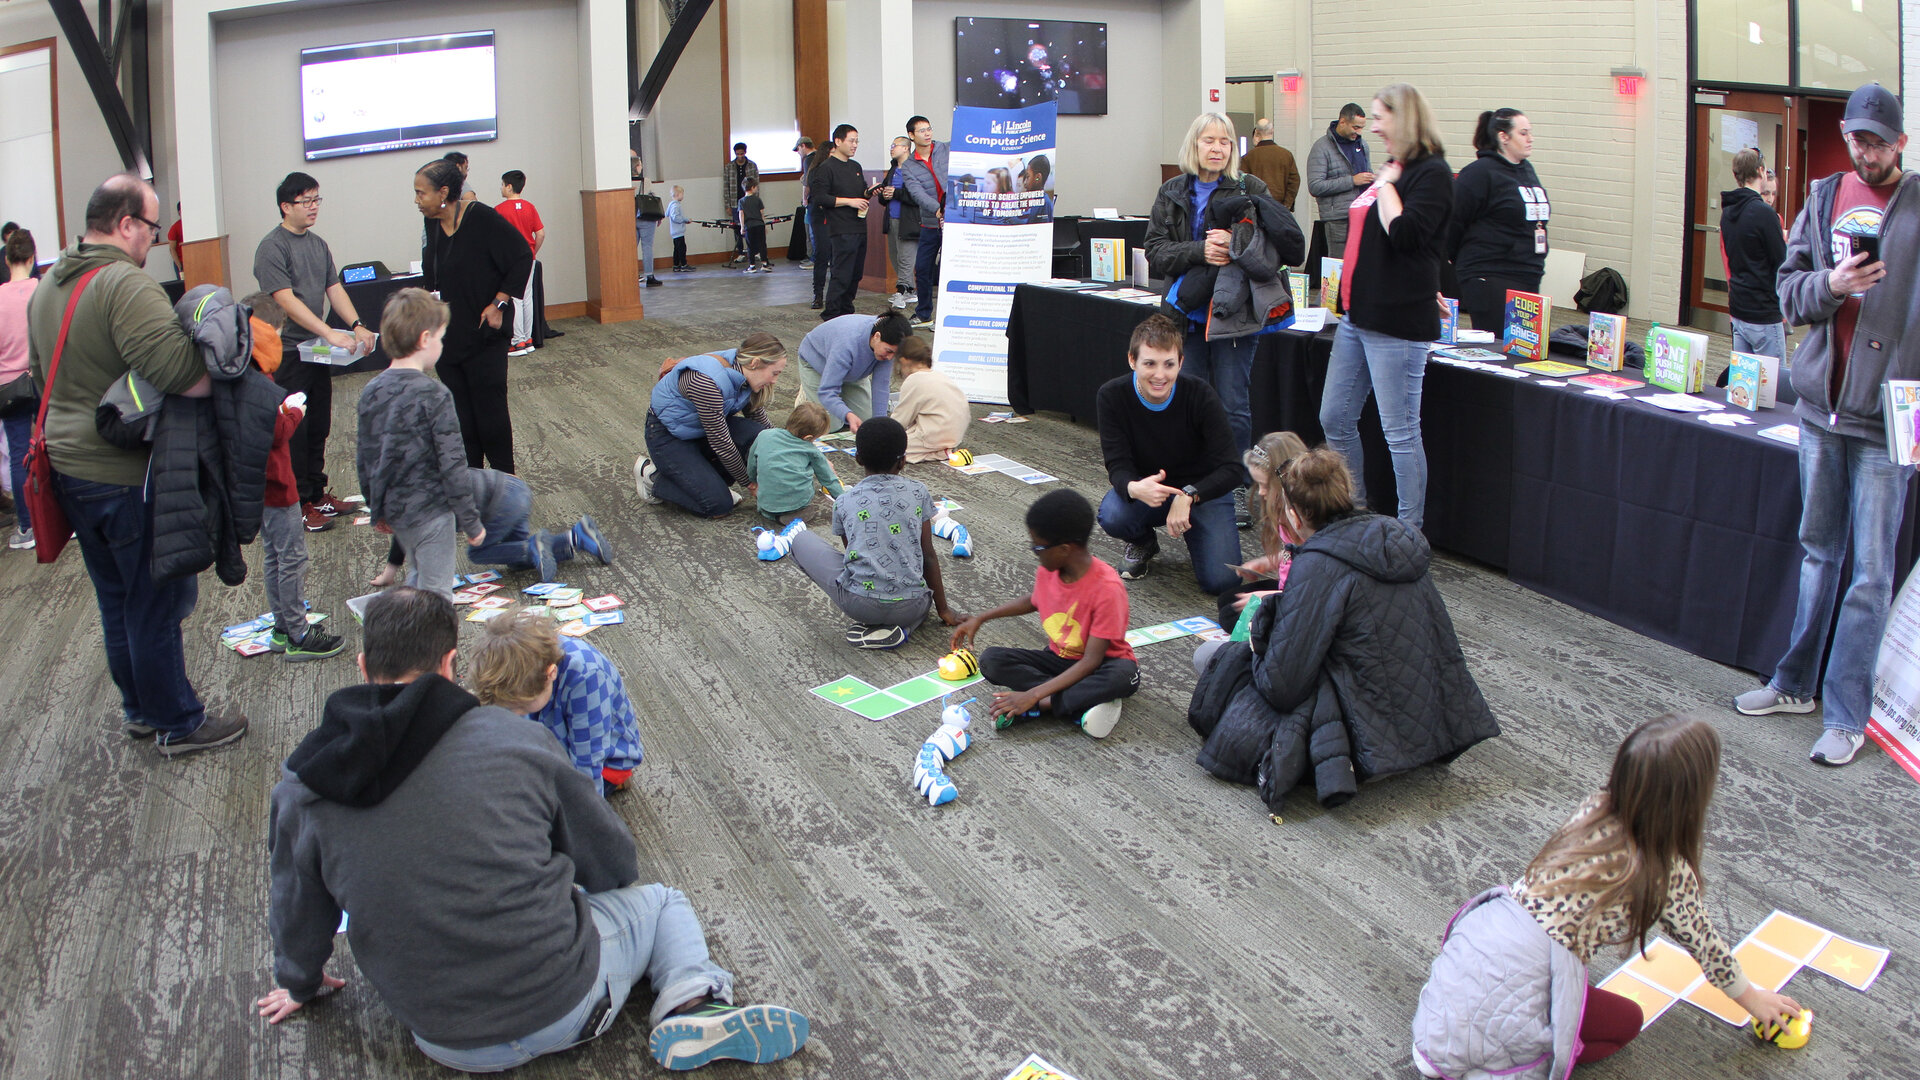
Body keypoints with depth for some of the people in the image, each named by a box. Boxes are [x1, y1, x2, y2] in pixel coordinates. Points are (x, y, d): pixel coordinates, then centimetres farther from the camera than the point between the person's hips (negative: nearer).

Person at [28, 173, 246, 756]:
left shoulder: (46, 287, 11)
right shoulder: (127, 285, -21)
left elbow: (41, 374, 20)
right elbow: (177, 368, -33)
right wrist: (225, 382, -17)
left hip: (69, 465, 9)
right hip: (129, 477, -9)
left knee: (116, 599, 21)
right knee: (157, 603, 4)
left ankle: (138, 707, 34)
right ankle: (177, 724, 16)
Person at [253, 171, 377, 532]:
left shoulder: (318, 244, 12)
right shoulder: (272, 247, -13)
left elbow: (334, 289, 10)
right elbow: (286, 300, -20)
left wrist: (357, 325, -7)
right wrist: (330, 333, -26)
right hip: (288, 351, -8)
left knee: (319, 428, 14)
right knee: (294, 432, -1)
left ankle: (317, 494, 25)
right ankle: (299, 503, 6)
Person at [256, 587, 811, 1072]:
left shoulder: (301, 789, -4)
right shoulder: (511, 736, -8)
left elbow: (297, 908, 11)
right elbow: (615, 861, 4)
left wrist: (300, 984, 34)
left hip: (449, 1044, 3)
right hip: (565, 1003, -2)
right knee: (662, 902, 26)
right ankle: (691, 1002, -4)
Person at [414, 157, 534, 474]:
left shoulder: (481, 219, -15)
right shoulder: (433, 224, 6)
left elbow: (523, 257, -13)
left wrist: (498, 304, -14)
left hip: (482, 336, -7)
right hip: (447, 338, 7)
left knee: (490, 412, -1)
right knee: (459, 416, 10)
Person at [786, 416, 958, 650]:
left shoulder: (844, 503, 9)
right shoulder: (918, 492, 8)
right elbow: (928, 556, 10)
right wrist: (943, 610, 19)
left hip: (860, 603, -2)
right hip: (910, 607, 2)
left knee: (801, 541, 18)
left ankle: (868, 621, 10)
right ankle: (900, 628, 4)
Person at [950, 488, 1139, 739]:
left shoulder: (1107, 588, -28)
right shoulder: (1047, 572, -8)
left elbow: (1091, 662, -29)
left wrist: (1033, 695, -34)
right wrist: (981, 619, 18)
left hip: (1098, 666, -6)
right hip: (1058, 659, 6)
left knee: (1124, 674, -40)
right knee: (991, 660, -18)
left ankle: (1041, 705, -30)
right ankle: (1081, 708, -28)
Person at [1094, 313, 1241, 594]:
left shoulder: (1201, 397, -22)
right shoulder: (1111, 397, -18)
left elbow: (1232, 470, -22)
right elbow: (1117, 465, -19)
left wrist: (1189, 495, -40)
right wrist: (1134, 488, -44)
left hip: (1203, 489, -1)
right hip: (1145, 490, 1)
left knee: (1221, 581, -19)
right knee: (1112, 515, -34)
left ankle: (1190, 533, 17)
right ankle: (1144, 543, 5)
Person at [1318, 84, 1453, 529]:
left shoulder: (1432, 173, -10)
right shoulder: (1391, 169, 15)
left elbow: (1404, 233, -24)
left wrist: (1386, 184, -13)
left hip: (1397, 321, -10)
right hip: (1358, 316, 10)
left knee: (1400, 432, -2)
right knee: (1335, 419, 14)